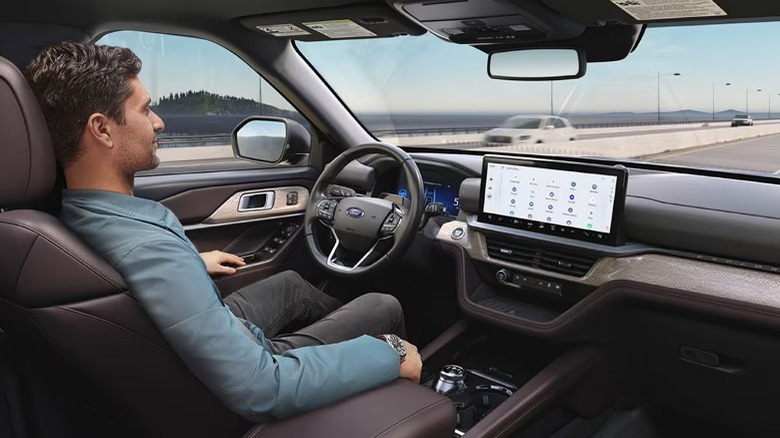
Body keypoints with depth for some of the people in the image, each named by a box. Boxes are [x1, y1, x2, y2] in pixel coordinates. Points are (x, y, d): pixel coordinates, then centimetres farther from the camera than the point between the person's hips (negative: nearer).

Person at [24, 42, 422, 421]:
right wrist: (389, 355, -29)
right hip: (253, 376, -8)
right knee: (384, 307, 6)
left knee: (290, 282, 28)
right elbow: (261, 392, -39)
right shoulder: (148, 251, -40)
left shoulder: (72, 213, -11)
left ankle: (349, 328, 53)